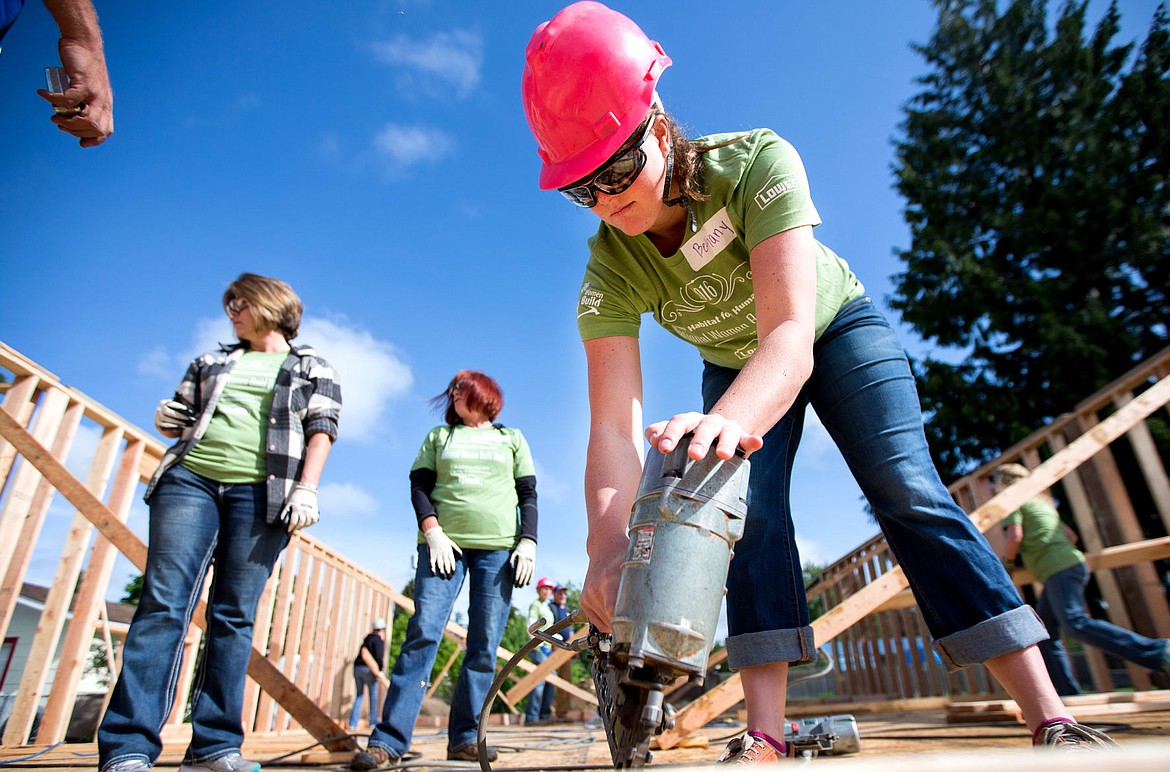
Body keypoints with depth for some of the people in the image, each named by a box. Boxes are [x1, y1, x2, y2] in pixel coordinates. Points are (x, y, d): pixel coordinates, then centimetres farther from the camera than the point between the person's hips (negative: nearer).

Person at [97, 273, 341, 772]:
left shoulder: (312, 369, 14)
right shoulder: (212, 361, 25)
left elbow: (321, 430, 3)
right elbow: (180, 417, 29)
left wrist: (306, 489, -10)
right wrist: (167, 421, 5)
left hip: (260, 492, -3)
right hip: (189, 479, 3)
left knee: (234, 615, -4)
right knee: (164, 603, -8)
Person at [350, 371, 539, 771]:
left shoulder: (512, 439, 17)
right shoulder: (439, 436, 19)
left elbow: (528, 495, 12)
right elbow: (419, 486, 9)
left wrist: (528, 542, -1)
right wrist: (432, 532, -6)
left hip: (498, 548, 0)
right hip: (444, 544, 0)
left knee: (484, 645, -3)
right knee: (422, 633, -10)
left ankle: (463, 739, 5)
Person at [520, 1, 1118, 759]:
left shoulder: (756, 163, -34)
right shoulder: (608, 274, -25)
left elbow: (791, 335, -46)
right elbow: (613, 423, -36)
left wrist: (730, 420, -68)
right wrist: (608, 543, -54)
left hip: (836, 326, -2)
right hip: (735, 366, 3)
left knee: (908, 493, -16)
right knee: (750, 511, -16)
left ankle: (1053, 722, -11)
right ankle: (766, 738, -12)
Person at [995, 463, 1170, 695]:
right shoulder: (1040, 502, 28)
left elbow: (1014, 537, -13)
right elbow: (1071, 536, 29)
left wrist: (1007, 561, 3)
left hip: (1059, 570, -10)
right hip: (1067, 565, 10)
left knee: (1076, 624, -24)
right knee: (1044, 634, 7)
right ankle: (1068, 695, 5)